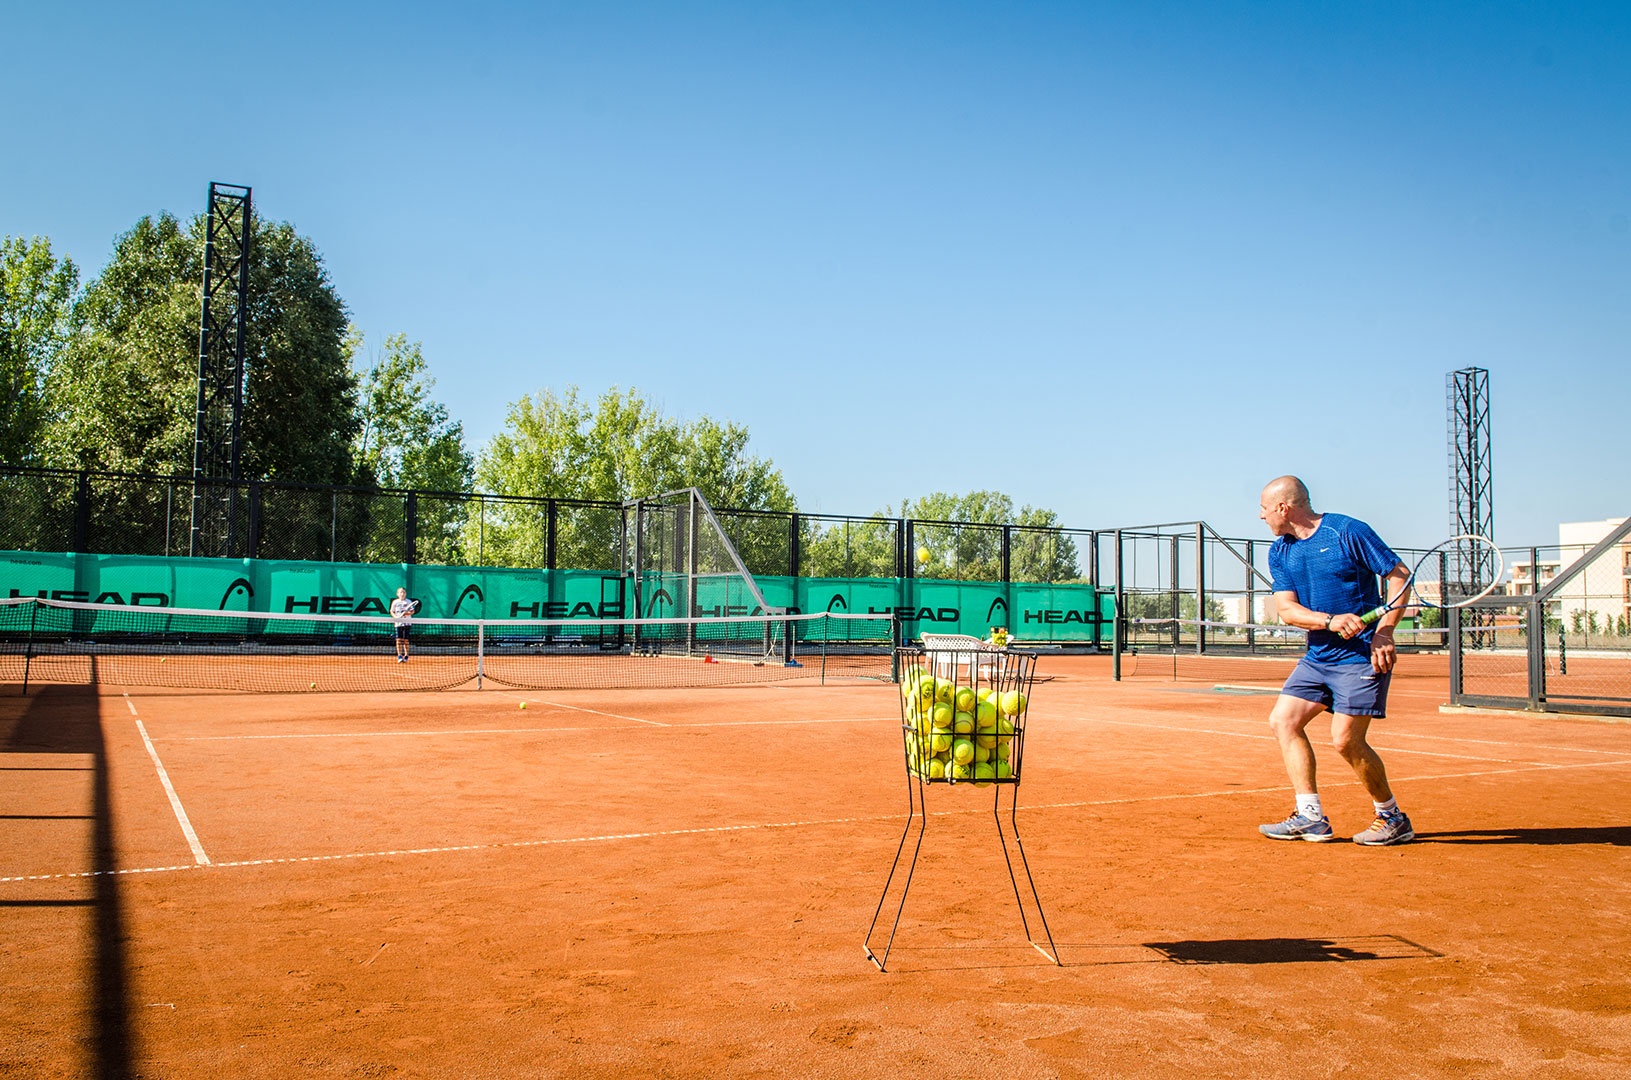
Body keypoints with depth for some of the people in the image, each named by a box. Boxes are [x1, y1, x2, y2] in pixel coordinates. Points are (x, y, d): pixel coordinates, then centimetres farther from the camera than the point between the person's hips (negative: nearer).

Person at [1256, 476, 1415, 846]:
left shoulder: (1348, 532, -10)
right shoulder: (1279, 552, 7)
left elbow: (1400, 576, -8)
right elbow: (1286, 609, -2)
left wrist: (1383, 631, -18)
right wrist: (1330, 620, -21)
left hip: (1363, 655, -7)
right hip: (1318, 657, 7)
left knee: (1346, 740, -12)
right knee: (1283, 719, -1)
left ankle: (1393, 818, 8)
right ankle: (1310, 817, 3)